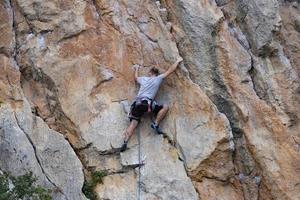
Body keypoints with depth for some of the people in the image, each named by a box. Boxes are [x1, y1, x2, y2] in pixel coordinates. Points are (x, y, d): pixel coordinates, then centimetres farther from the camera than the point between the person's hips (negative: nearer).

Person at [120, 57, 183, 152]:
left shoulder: (143, 79, 24)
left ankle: (125, 141, -20)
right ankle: (156, 124, -5)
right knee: (165, 107, 9)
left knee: (133, 123, -2)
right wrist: (177, 61, 32)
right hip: (147, 102, -4)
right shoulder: (158, 79, 14)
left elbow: (136, 77, 47)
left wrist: (137, 69, 65)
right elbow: (170, 70, 20)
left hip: (137, 102, 4)